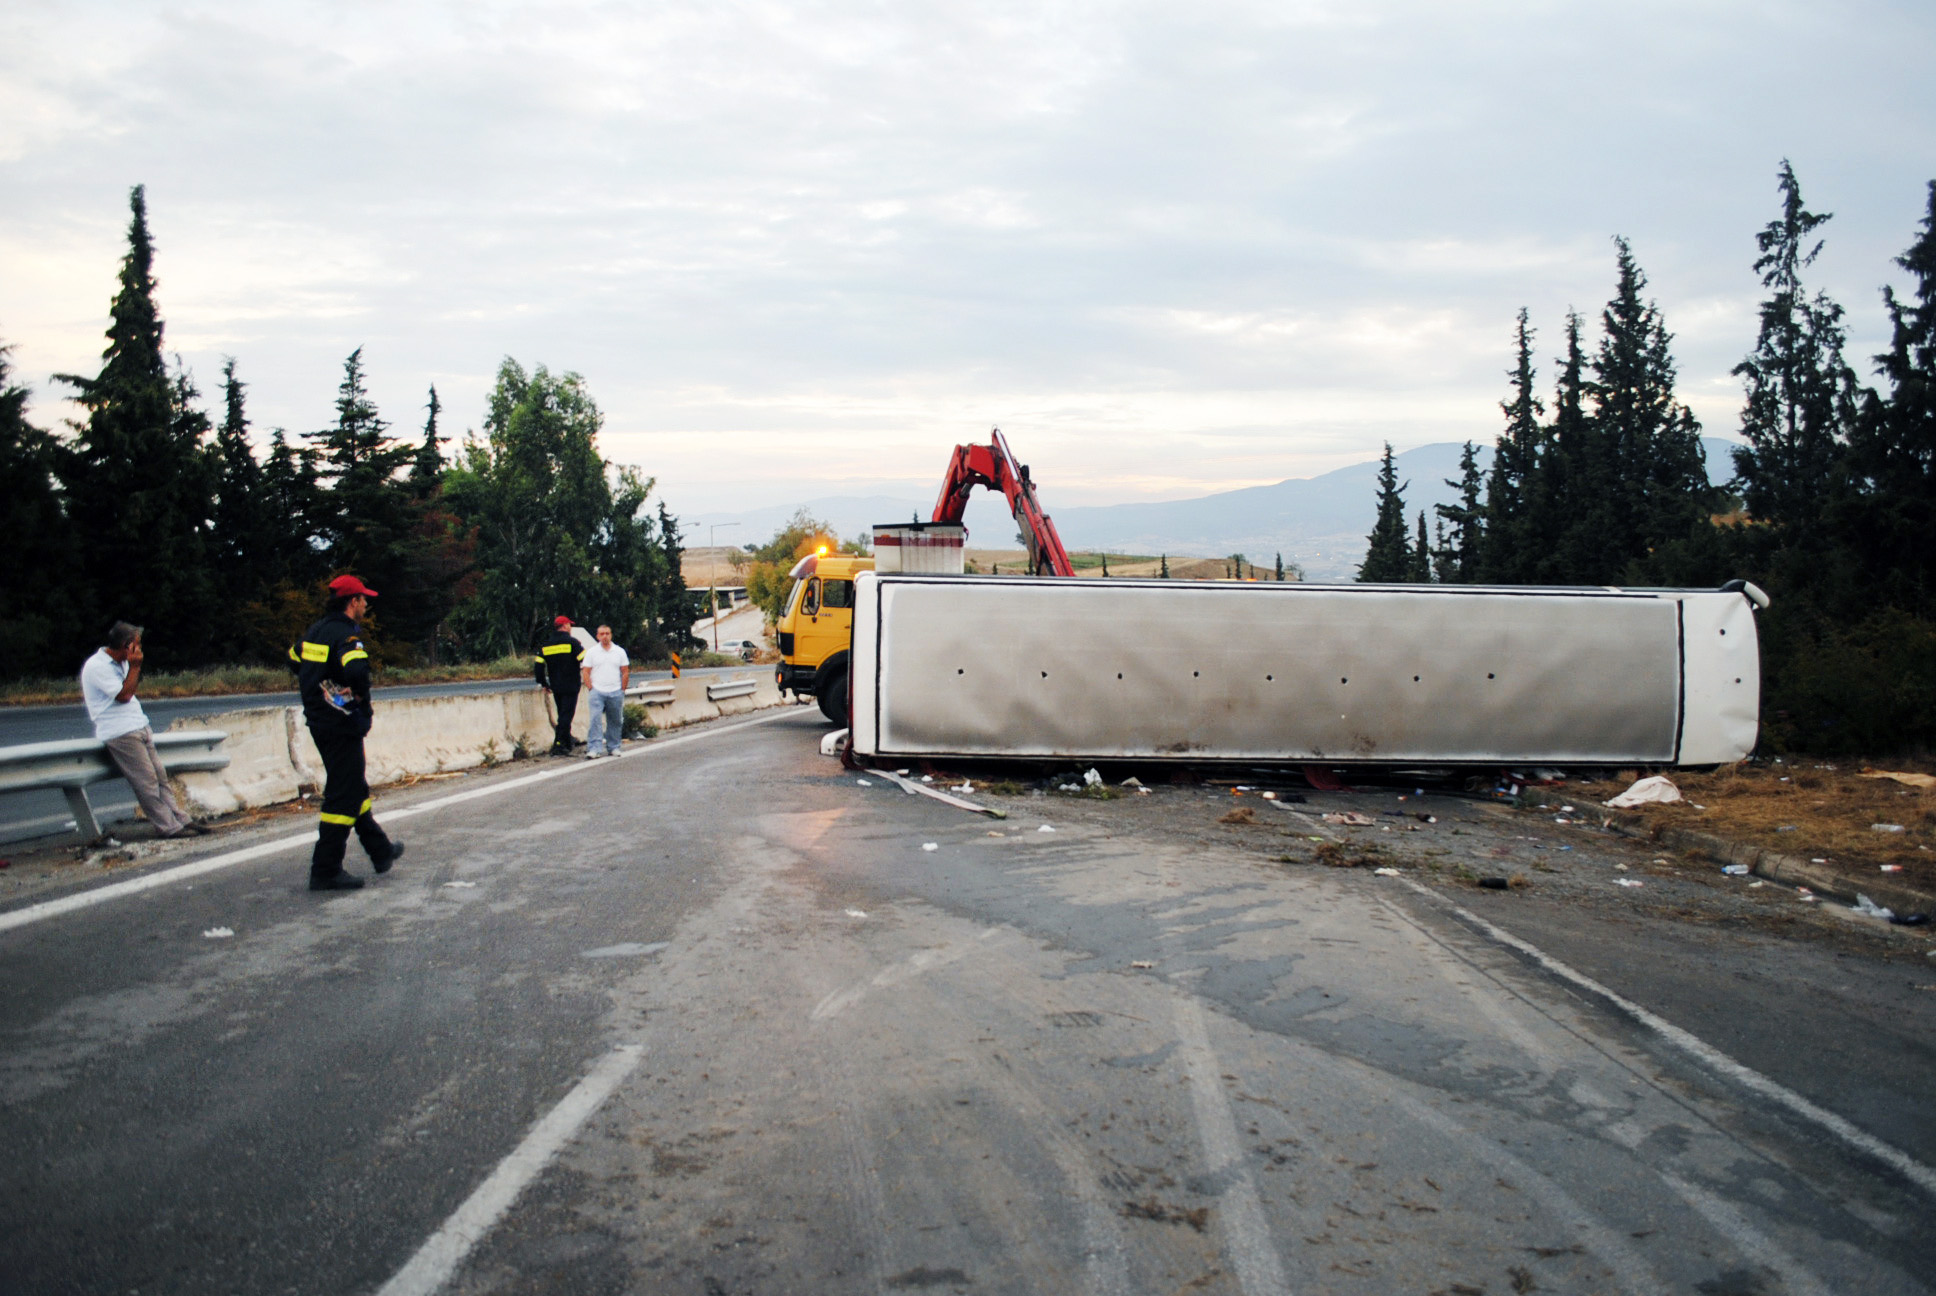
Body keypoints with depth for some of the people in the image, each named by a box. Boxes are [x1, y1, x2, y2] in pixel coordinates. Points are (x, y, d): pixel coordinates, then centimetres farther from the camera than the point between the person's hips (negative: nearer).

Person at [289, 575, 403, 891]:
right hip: (342, 725, -10)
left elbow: (294, 661, 24)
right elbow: (357, 670, -34)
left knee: (355, 787, 20)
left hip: (319, 721, 10)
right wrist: (363, 702, -18)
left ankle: (380, 851, 33)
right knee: (343, 795, -4)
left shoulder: (315, 631, 10)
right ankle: (325, 871, -3)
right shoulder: (346, 634, -17)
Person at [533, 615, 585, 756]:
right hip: (571, 686, -6)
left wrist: (543, 683, 17)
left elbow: (538, 665, 6)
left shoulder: (545, 644, 8)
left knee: (562, 714, 19)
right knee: (566, 714, -5)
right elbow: (585, 660, -15)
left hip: (555, 686, 6)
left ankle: (567, 740, 30)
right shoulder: (572, 642, -9)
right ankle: (559, 745, -12)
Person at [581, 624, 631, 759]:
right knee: (595, 720, -12)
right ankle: (593, 749, -14)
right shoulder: (591, 652, 4)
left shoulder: (619, 651, 9)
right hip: (597, 692, -2)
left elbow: (625, 672, 9)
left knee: (615, 722, 7)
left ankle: (613, 747, 18)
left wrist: (622, 690, 3)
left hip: (615, 692, 2)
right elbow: (586, 672, 2)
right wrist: (591, 689, -6)